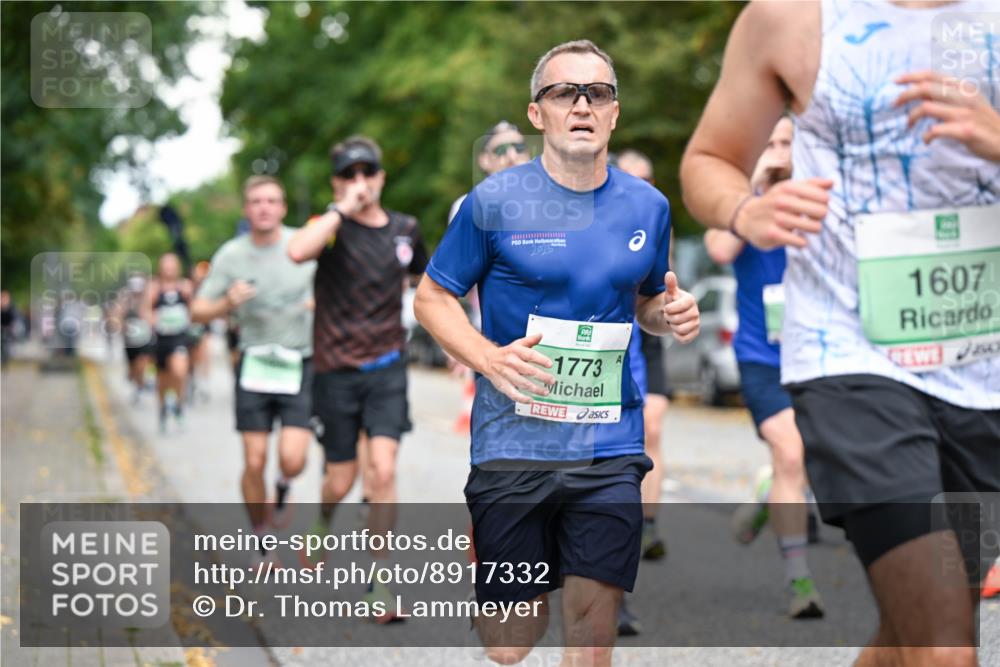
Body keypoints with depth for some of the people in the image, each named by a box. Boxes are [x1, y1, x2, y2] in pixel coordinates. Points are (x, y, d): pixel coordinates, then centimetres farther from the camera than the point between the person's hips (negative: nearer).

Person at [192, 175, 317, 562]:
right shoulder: (231, 255, -1)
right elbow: (198, 312, 2)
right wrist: (227, 304, -19)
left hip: (300, 366, -1)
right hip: (255, 365, 1)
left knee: (292, 460, -15)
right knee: (254, 463, -1)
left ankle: (283, 488, 23)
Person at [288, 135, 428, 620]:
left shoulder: (405, 229, 5)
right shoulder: (331, 228, -8)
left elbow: (422, 275, 25)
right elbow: (297, 252, -32)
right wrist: (343, 209, -27)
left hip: (387, 367, 2)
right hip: (337, 369, -2)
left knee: (383, 472, -12)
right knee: (341, 480, 8)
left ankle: (378, 581, -2)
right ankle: (323, 523, 44)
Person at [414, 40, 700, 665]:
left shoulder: (648, 207, 7)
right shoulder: (495, 201, -4)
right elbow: (432, 297, 2)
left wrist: (673, 314, -2)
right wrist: (491, 359, -15)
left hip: (610, 449, 3)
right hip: (513, 444, -2)